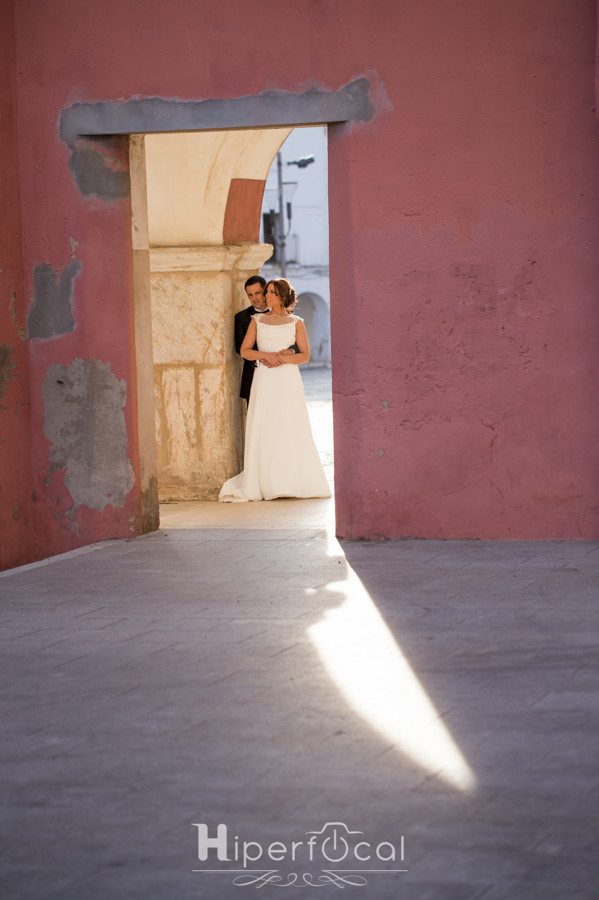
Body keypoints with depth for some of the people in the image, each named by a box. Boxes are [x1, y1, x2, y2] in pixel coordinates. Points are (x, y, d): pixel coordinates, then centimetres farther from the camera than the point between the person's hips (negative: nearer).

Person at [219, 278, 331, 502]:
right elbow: (245, 351, 4)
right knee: (262, 431, -4)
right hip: (264, 381, 1)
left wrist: (284, 358, -13)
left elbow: (305, 355, 4)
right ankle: (264, 484, -1)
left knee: (291, 431, -4)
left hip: (288, 381, -1)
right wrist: (267, 355, -12)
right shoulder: (257, 320, 11)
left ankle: (293, 483, 2)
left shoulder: (295, 322, 8)